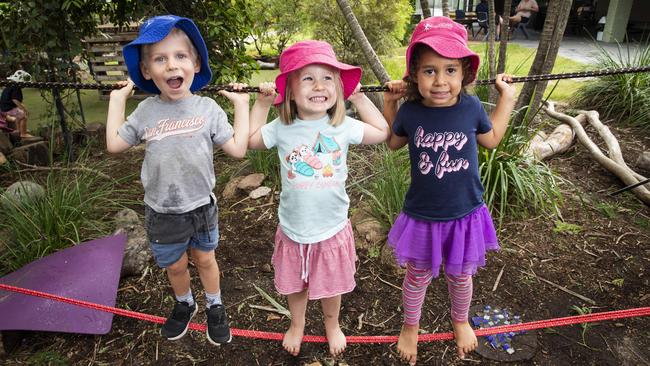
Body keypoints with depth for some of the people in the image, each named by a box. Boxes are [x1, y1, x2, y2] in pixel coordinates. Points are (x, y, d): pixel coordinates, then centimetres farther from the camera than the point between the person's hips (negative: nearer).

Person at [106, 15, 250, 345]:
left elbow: (237, 149, -12)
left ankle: (215, 307, 43)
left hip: (201, 207, -1)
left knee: (205, 259, 19)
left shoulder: (208, 108, -11)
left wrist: (241, 105, -10)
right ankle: (184, 304, 49)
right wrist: (117, 99, 4)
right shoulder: (146, 111, -6)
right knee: (175, 266, 20)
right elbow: (114, 144, 1)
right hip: (162, 212, 2)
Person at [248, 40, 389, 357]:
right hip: (293, 229, 1)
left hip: (332, 229, 0)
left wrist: (359, 98, -3)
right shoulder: (281, 128, -10)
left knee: (331, 285, 21)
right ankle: (297, 324, 52)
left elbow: (382, 132, 1)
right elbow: (250, 140, 6)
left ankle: (332, 324, 51)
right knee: (295, 284, 22)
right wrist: (261, 103, -4)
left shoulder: (343, 127, -11)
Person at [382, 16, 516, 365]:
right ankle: (410, 326, 46)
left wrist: (506, 98, 2)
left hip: (464, 214, 1)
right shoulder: (410, 111, -15)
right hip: (422, 216, -1)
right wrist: (389, 104, -6)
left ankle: (460, 320, 53)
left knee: (460, 275, 23)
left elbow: (491, 139, 7)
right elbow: (393, 143, 6)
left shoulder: (471, 107, -14)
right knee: (417, 277, 19)